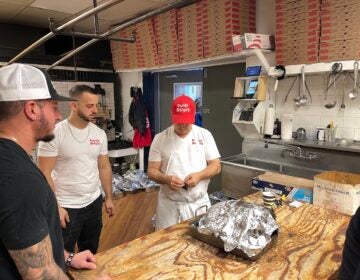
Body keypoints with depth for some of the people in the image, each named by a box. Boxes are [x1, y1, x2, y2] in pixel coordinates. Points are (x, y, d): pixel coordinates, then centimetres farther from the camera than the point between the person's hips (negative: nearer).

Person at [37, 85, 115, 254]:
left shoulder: (100, 134, 0)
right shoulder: (55, 133, -15)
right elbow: (45, 173, -13)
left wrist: (109, 198, 9)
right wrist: (55, 206, -15)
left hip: (94, 202, 5)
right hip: (66, 207, -4)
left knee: (91, 252, 21)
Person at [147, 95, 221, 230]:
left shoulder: (205, 135, -1)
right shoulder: (160, 138, -4)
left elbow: (216, 166, 0)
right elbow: (152, 171, -3)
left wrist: (199, 175, -18)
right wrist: (166, 179, -22)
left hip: (199, 203, 1)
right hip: (169, 204, 0)